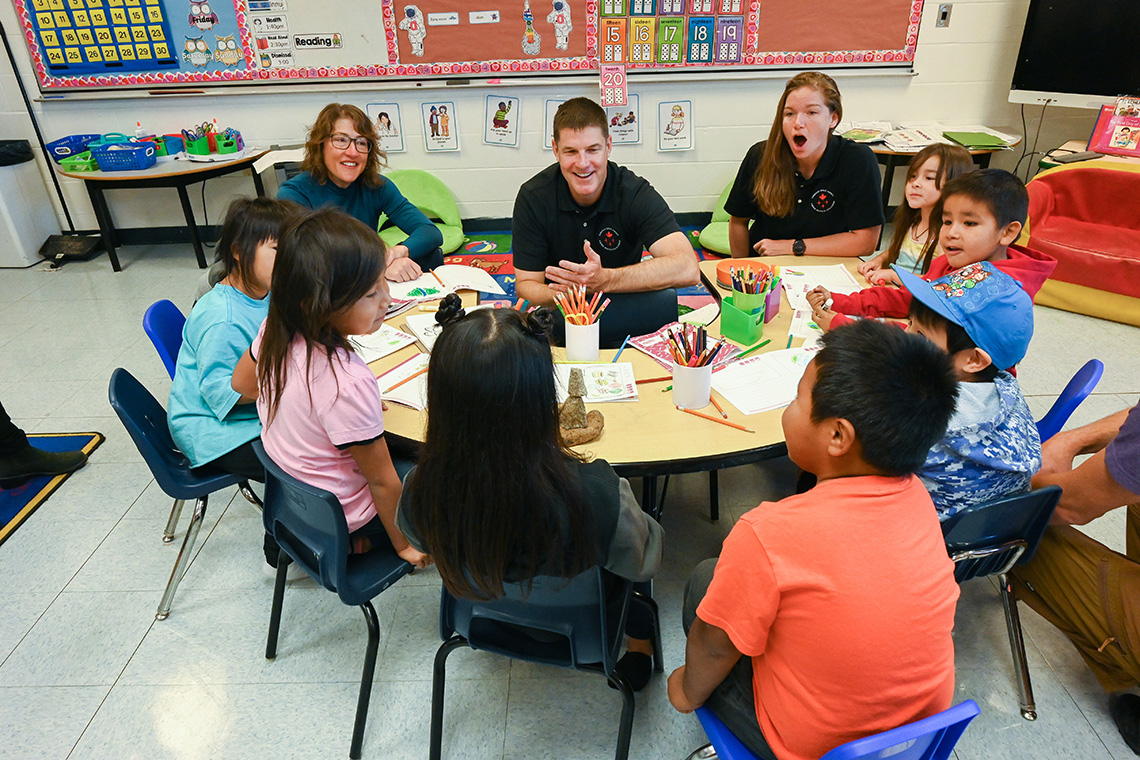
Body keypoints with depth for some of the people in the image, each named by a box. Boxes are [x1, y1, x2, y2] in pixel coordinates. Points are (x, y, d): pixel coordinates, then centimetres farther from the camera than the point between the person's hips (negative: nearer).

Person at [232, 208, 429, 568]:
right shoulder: (348, 383, -39)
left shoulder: (275, 329, -16)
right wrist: (403, 544, -8)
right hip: (342, 515, -6)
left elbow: (242, 383, 7)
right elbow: (382, 482, -25)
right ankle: (360, 540, 12)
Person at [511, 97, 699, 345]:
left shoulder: (635, 193, -12)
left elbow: (687, 268, -25)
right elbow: (526, 285, -9)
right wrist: (559, 296, -32)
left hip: (622, 311, 1)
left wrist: (604, 280, -36)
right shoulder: (533, 197, -9)